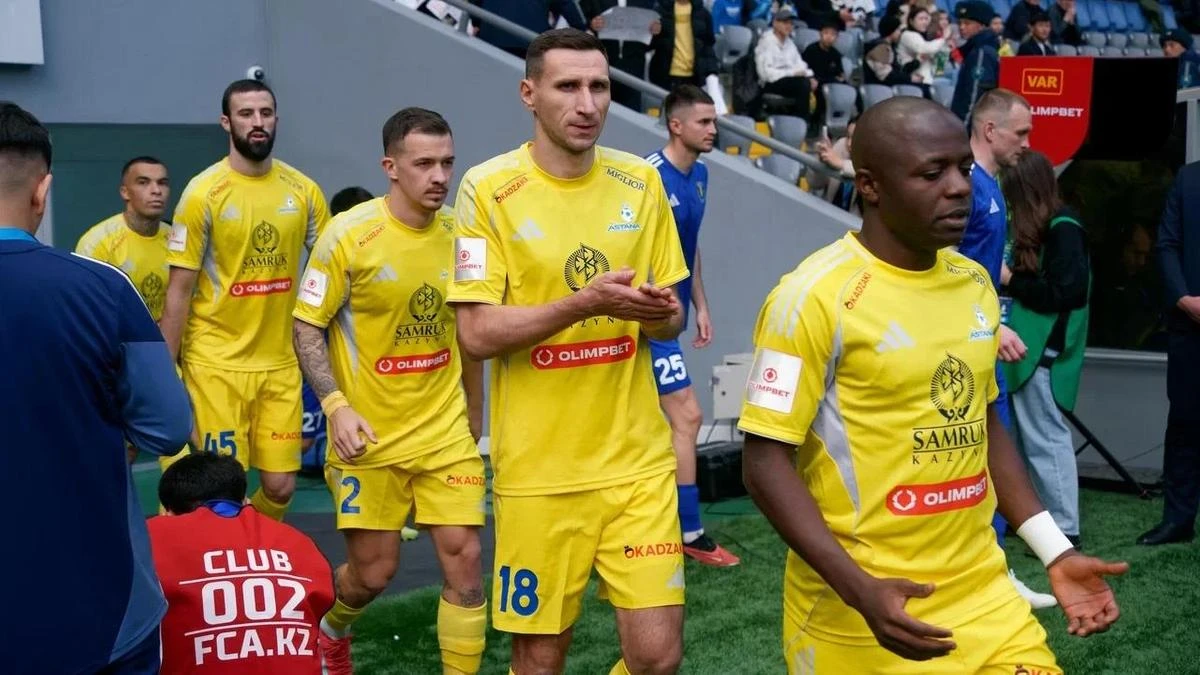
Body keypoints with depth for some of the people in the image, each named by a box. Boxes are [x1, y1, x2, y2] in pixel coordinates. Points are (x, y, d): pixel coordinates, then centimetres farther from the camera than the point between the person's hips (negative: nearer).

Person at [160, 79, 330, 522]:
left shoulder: (303, 190, 3)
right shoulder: (204, 193, -7)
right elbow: (179, 290, -5)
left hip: (281, 362, 4)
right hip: (217, 363, -3)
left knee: (280, 486, 7)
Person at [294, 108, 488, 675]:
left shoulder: (459, 234, 1)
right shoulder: (349, 234, -12)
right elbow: (306, 326, -7)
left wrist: (473, 422, 18)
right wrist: (336, 405, -20)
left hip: (446, 434, 3)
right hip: (369, 435, -3)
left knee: (464, 561, -4)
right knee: (373, 572, 8)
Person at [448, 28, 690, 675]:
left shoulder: (641, 181, 5)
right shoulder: (488, 188, -8)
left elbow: (670, 320, 11)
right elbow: (477, 332, -12)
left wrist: (659, 312, -13)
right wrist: (585, 303, -23)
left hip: (638, 459, 3)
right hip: (539, 468, -3)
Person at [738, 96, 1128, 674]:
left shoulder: (974, 282, 6)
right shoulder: (814, 297, -15)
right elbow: (766, 461, -15)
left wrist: (1056, 553, 10)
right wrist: (861, 590, -23)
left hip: (982, 592, 6)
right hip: (856, 615, -5)